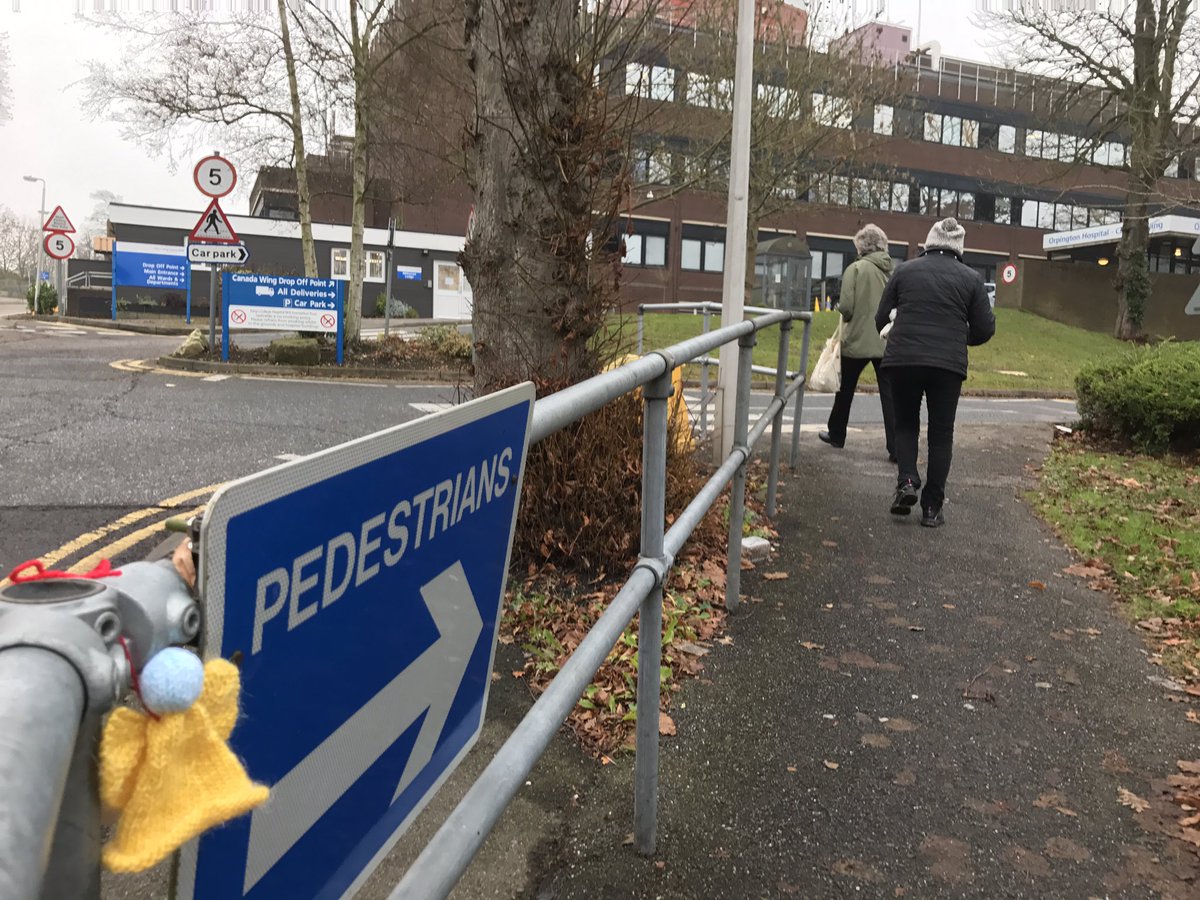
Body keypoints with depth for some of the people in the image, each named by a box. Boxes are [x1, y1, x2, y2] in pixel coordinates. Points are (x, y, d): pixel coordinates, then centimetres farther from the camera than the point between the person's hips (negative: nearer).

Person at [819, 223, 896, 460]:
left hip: (857, 340, -2)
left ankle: (836, 434, 33)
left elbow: (846, 308, -15)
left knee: (845, 389, 18)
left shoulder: (855, 269, -10)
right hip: (887, 342, 3)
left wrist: (841, 310, 6)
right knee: (889, 395, 2)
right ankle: (896, 448, -4)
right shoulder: (894, 271, 1)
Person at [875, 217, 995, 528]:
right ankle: (932, 507, 10)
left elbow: (881, 317, 8)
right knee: (941, 433, 10)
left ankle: (907, 481, -3)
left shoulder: (905, 270, 6)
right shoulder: (971, 278, 6)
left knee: (905, 423, 19)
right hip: (948, 365, 0)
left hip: (902, 360, 0)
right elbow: (985, 329, 5)